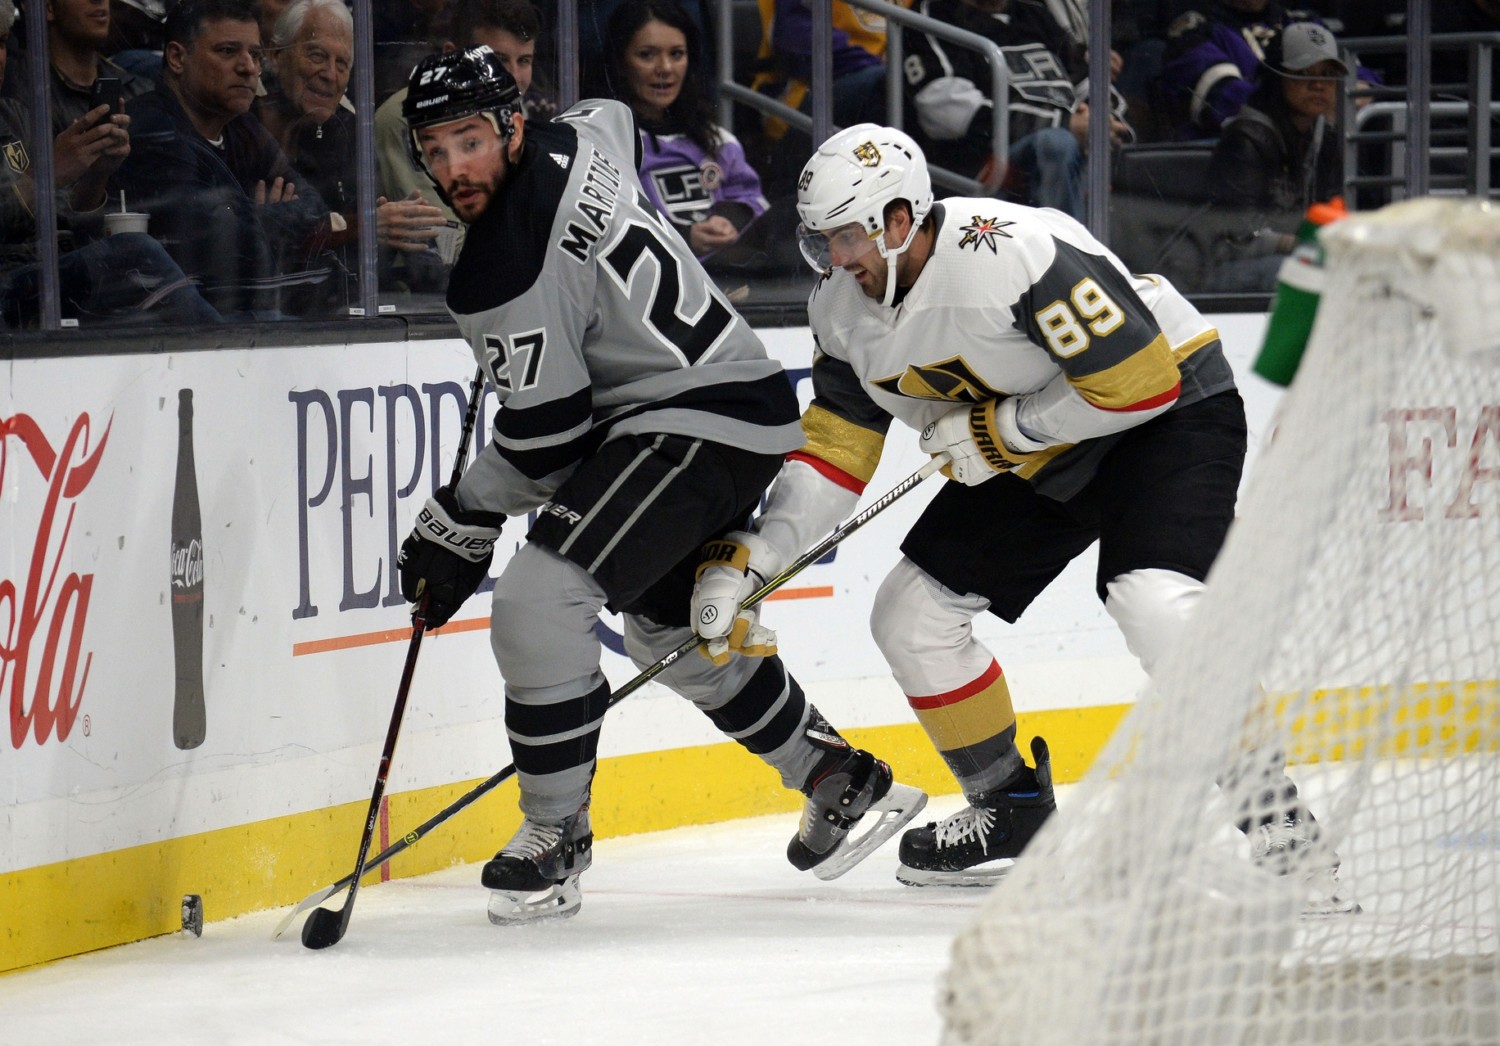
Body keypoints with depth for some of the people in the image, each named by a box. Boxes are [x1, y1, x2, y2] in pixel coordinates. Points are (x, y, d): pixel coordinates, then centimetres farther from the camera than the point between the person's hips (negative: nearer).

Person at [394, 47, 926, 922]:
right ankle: (844, 785, 38)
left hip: (699, 422, -11)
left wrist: (454, 532, -5)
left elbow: (543, 442, -17)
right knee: (671, 627, 27)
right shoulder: (578, 137, 2)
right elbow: (617, 116, 30)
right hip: (745, 399, 11)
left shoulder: (503, 276, -23)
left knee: (537, 602, -20)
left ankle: (556, 841, -9)